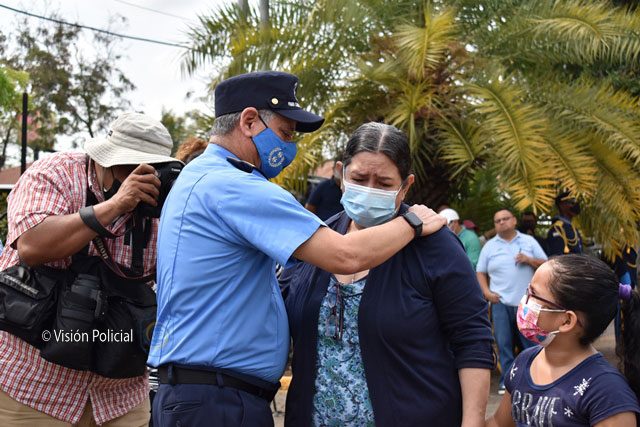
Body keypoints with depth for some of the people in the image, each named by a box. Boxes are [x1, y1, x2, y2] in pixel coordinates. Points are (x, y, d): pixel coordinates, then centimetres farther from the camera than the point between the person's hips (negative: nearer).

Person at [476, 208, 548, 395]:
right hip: (501, 302, 1)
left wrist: (529, 260, -10)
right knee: (504, 343, 3)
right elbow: (480, 272, 9)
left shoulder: (529, 241, 8)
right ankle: (506, 380, 11)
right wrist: (486, 291, -5)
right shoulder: (489, 246, 9)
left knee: (532, 341, 5)